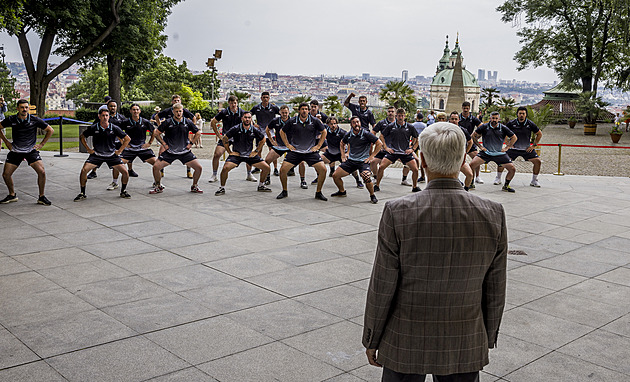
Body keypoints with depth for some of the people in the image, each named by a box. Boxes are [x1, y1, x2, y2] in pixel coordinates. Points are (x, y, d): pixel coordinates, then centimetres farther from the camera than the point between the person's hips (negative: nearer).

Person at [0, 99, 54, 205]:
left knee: (42, 172, -18)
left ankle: (41, 197, -1)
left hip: (31, 151, -2)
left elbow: (50, 130, 2)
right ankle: (12, 195, 23)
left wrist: (41, 144, 0)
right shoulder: (11, 120, -7)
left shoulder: (35, 120, -10)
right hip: (15, 151, 2)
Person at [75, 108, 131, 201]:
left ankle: (123, 191, 14)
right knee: (84, 170, -16)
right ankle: (82, 193, 2)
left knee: (125, 172, -11)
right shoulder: (93, 128, -9)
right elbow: (82, 136, 7)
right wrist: (88, 149, 1)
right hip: (96, 154, 0)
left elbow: (127, 139, 2)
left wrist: (120, 150, -1)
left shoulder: (114, 128, -9)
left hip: (112, 155, 0)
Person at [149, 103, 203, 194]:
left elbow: (197, 134, 12)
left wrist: (190, 143, 3)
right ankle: (158, 187, 12)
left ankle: (194, 186, 15)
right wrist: (164, 144, -2)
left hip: (185, 151, 1)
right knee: (155, 167, -13)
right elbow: (156, 133, 3)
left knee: (198, 167, -10)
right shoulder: (168, 122, -6)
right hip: (169, 151, -1)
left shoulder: (187, 122, -2)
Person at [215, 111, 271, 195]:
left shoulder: (254, 130, -4)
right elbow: (224, 139, -4)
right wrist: (229, 152, -3)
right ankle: (222, 188, -5)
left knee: (266, 168, -4)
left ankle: (261, 186, 19)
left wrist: (256, 151, 9)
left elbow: (262, 140, 14)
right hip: (236, 154, -3)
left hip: (250, 155, 3)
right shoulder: (236, 129, -12)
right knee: (225, 168, -27)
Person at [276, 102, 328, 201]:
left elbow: (324, 132, 10)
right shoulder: (292, 121, -4)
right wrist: (288, 145, 6)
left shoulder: (314, 121, -5)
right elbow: (282, 131, 12)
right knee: (283, 169, -12)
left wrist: (318, 146, 5)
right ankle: (284, 191, 13)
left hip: (311, 151, 0)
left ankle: (318, 193, 5)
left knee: (323, 169, -15)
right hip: (295, 151, 0)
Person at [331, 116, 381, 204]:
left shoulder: (366, 134, -10)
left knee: (366, 177, -31)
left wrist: (371, 156, -6)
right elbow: (342, 144, 26)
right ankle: (342, 191, 29)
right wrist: (343, 155, 14)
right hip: (350, 160, 5)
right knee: (335, 175, 0)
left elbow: (379, 143, -5)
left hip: (363, 161, -5)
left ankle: (372, 196, -6)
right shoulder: (348, 135, 4)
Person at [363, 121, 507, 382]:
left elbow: (382, 290, -12)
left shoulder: (398, 213, -19)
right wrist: (487, 340, 13)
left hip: (405, 344, -2)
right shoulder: (493, 215, -12)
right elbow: (495, 292, -2)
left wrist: (371, 340, 2)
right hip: (466, 348, 2)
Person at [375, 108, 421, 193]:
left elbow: (417, 139, 11)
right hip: (392, 151, 0)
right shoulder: (391, 126, -1)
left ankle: (415, 187, 13)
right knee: (381, 167, -12)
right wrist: (386, 147, 3)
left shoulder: (410, 127, 0)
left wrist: (412, 149, 1)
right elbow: (381, 136, 10)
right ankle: (377, 186, 6)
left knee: (415, 169, -9)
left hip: (405, 152, 0)